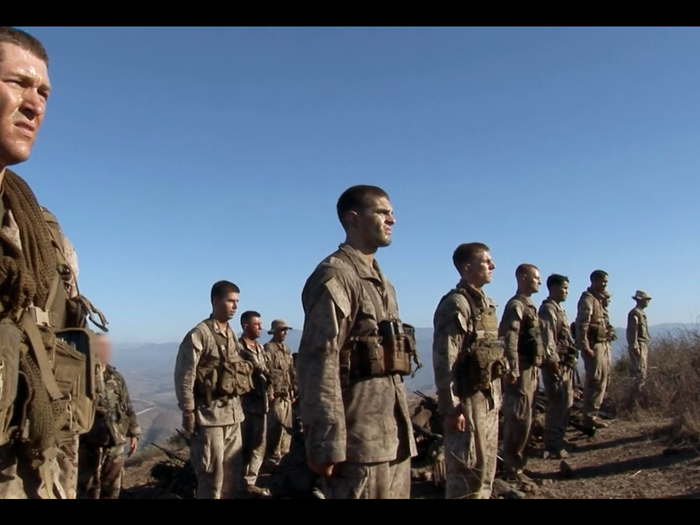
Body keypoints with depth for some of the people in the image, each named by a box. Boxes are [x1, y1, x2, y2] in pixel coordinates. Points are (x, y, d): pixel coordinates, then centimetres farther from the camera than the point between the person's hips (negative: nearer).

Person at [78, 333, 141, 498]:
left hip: (115, 444, 5)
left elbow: (128, 408, 14)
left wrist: (134, 434, 12)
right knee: (89, 489, 5)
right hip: (89, 445, -5)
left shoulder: (117, 378, 8)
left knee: (112, 489, 16)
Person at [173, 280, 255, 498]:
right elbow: (184, 376, -14)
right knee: (212, 475, 2)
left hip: (233, 412, 7)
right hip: (210, 413, -7)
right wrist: (188, 412, -14)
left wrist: (237, 404, 14)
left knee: (232, 471, 15)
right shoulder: (199, 335, -12)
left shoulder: (232, 335, 11)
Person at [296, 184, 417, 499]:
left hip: (393, 437, 9)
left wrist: (402, 431, 18)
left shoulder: (382, 282, 17)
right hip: (359, 442, -9)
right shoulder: (334, 277, -11)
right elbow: (318, 363, -19)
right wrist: (327, 444, -22)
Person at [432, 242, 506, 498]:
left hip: (489, 398, 9)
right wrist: (451, 407, -21)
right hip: (469, 399, -9)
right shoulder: (456, 304, -16)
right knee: (469, 469, 2)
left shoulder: (486, 303, 12)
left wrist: (496, 395, 16)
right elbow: (444, 360, -20)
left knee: (486, 466, 18)